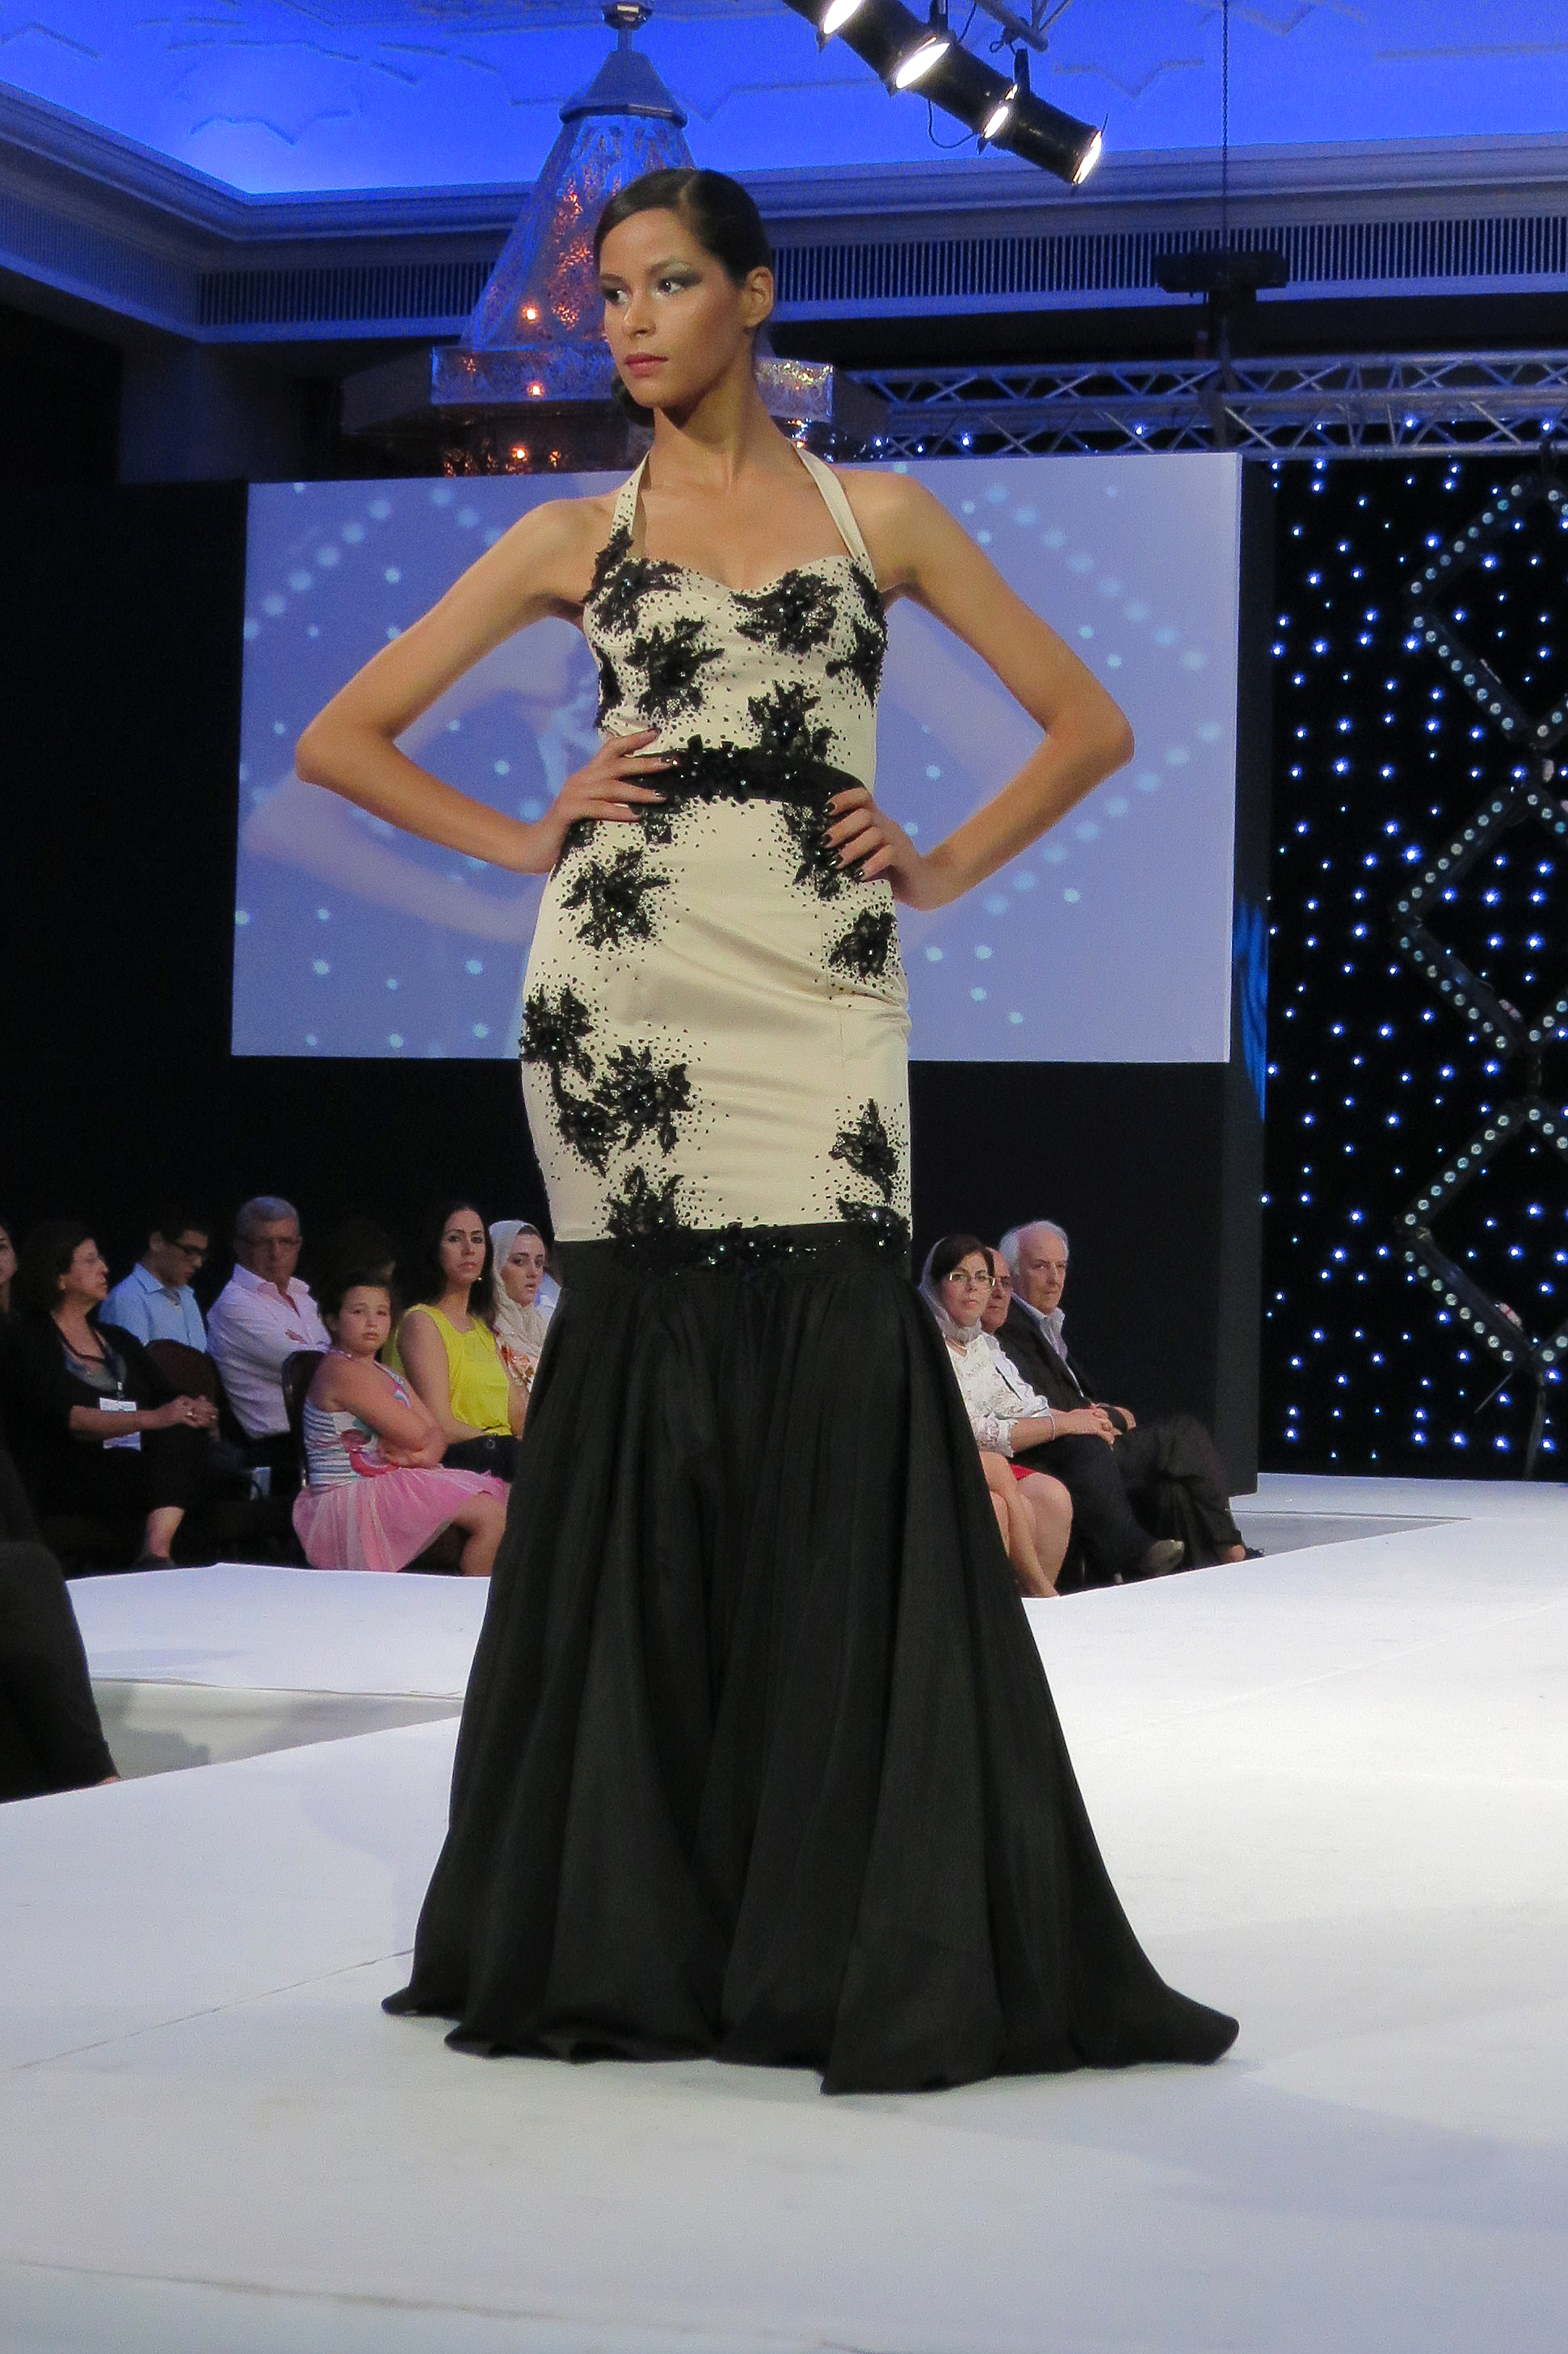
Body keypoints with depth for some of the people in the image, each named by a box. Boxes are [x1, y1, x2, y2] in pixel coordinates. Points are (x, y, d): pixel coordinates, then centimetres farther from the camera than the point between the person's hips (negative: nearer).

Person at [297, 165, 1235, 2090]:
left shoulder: (874, 516, 14)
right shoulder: (575, 538, 14)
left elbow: (1086, 723, 16)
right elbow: (341, 738, 15)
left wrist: (941, 869, 5)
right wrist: (526, 841, 5)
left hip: (818, 996, 0)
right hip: (628, 995, 0)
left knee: (842, 1409, -11)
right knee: (650, 1419, -4)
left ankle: (880, 1944, -7)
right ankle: (636, 1935, 5)